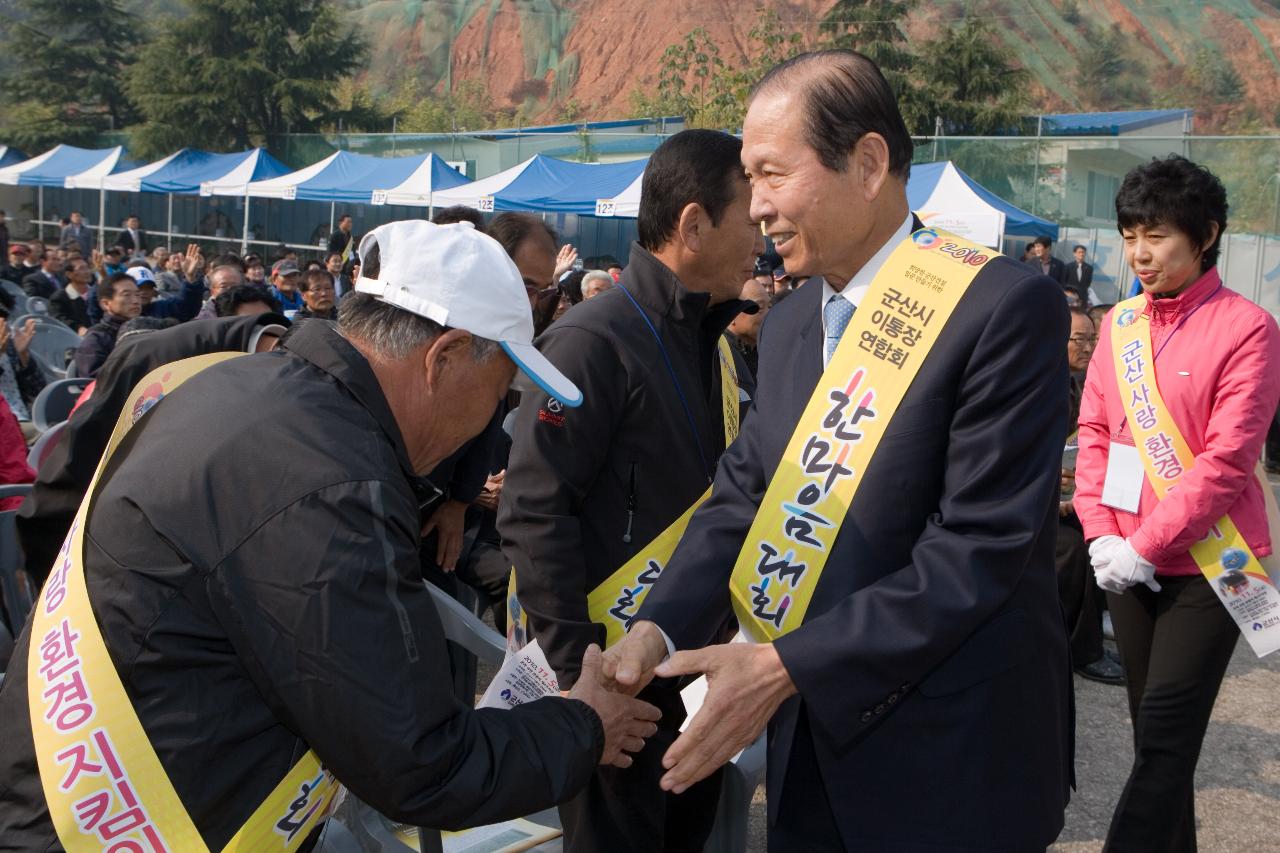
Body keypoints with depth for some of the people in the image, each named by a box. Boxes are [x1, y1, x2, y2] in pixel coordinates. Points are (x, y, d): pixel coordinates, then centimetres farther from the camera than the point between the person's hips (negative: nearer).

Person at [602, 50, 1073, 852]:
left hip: (949, 759, -6)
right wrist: (658, 629, -12)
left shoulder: (1003, 307, -17)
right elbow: (743, 493, 4)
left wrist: (787, 667, -23)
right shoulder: (791, 322, 8)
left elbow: (980, 547, -21)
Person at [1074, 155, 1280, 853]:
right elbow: (1093, 431, 7)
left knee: (1164, 737, -5)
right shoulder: (1120, 322, 7)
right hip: (1127, 561, 6)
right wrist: (1101, 535, -5)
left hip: (1205, 562, -5)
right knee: (1155, 731, 15)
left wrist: (1146, 546, -17)